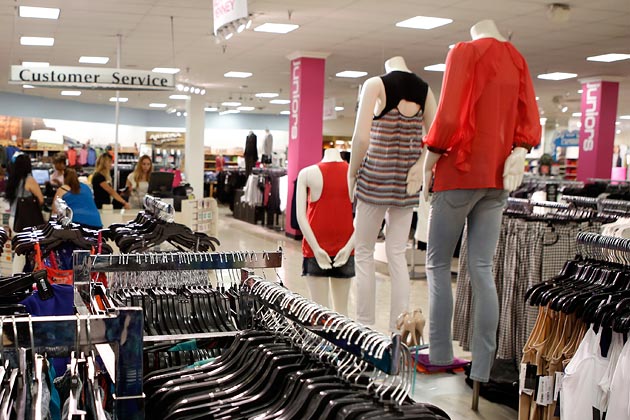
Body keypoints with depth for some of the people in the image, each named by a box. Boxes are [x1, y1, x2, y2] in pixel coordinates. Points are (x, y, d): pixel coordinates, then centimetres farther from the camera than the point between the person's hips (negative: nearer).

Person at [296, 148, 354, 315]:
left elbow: (300, 215, -8)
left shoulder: (307, 174, -4)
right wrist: (349, 246, -9)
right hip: (345, 248, 2)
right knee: (341, 310, 11)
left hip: (316, 248, -2)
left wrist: (316, 248, -10)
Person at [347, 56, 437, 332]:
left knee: (364, 252, 7)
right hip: (407, 179, 5)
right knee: (397, 254, 9)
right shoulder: (424, 89, 7)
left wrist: (352, 174, -3)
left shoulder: (376, 84, -7)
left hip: (377, 174, -5)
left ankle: (365, 328, 9)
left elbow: (362, 137, -14)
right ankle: (399, 331, 11)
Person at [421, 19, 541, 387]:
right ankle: (482, 372, 8)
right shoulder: (518, 60, 11)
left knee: (438, 265, 4)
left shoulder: (465, 52, -7)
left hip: (460, 172, -5)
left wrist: (429, 164, -5)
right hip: (498, 180, 6)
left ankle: (441, 360, 3)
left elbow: (449, 118, -14)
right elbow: (530, 125, 6)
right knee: (483, 270, 6)